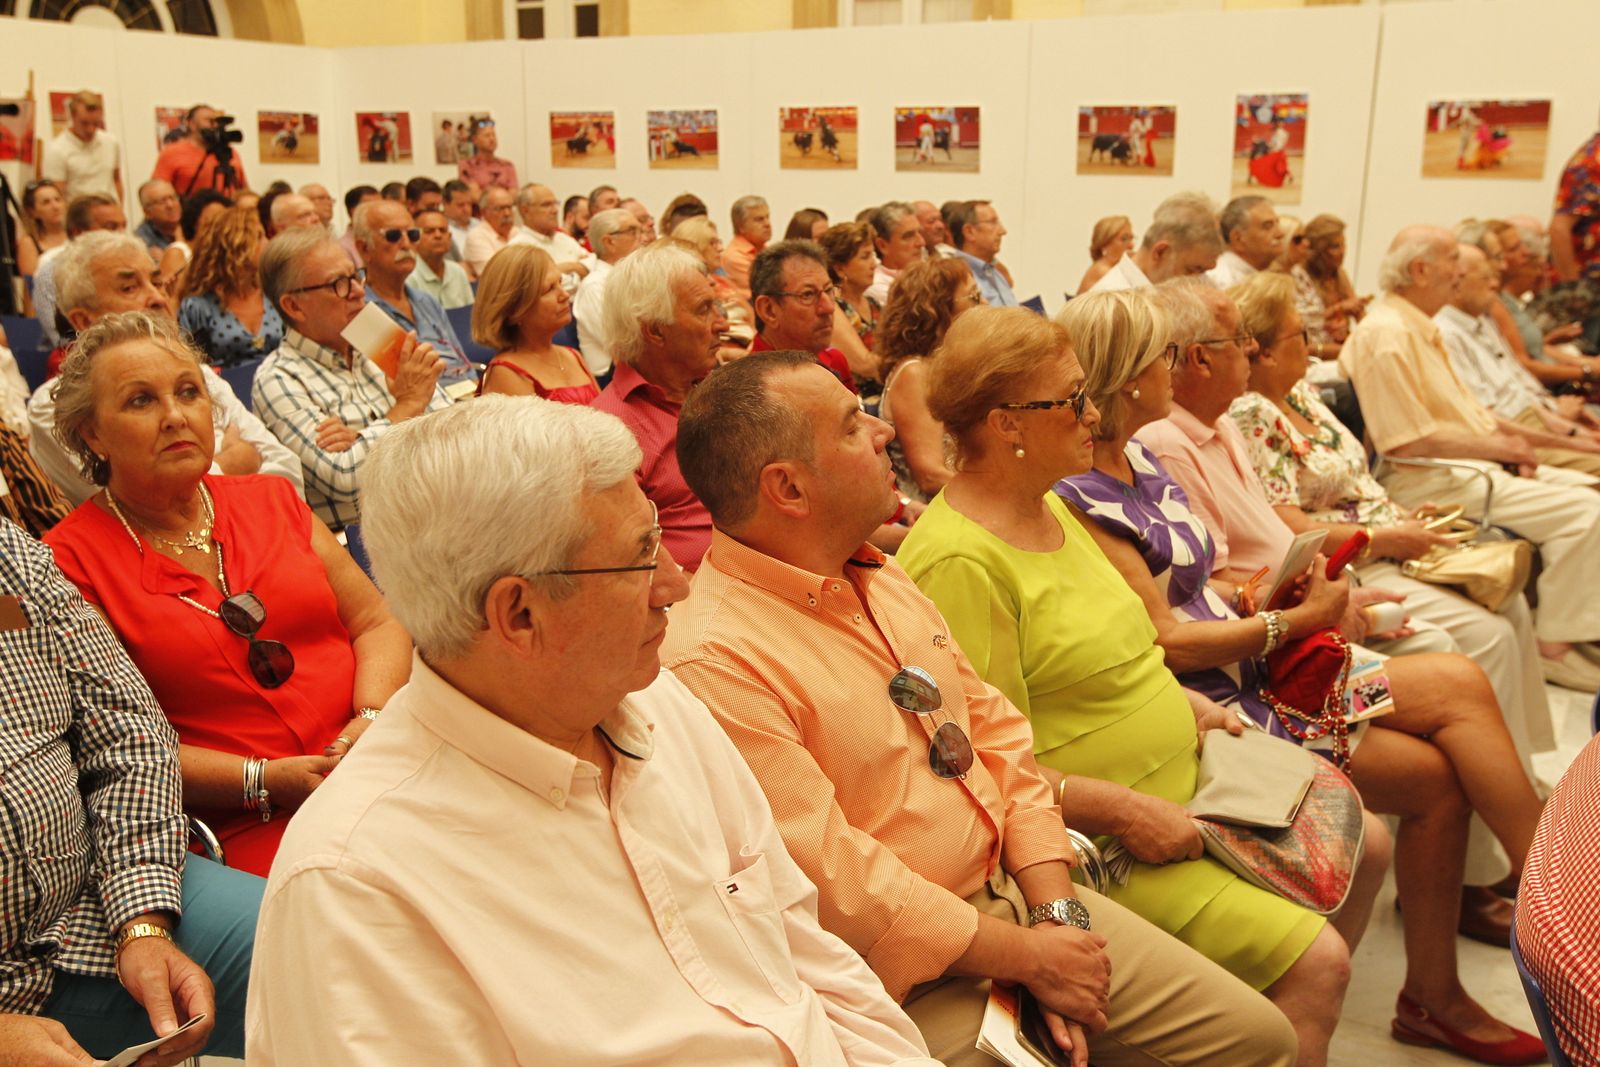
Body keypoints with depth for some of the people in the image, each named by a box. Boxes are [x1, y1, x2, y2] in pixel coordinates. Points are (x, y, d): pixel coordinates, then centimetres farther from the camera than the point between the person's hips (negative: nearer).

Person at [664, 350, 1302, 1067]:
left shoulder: (880, 579, 9)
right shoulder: (714, 661, -20)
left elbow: (998, 739, 9)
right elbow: (832, 881, -22)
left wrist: (1057, 911, -3)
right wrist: (1027, 956, -13)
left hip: (1018, 893, 8)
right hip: (914, 979, -7)